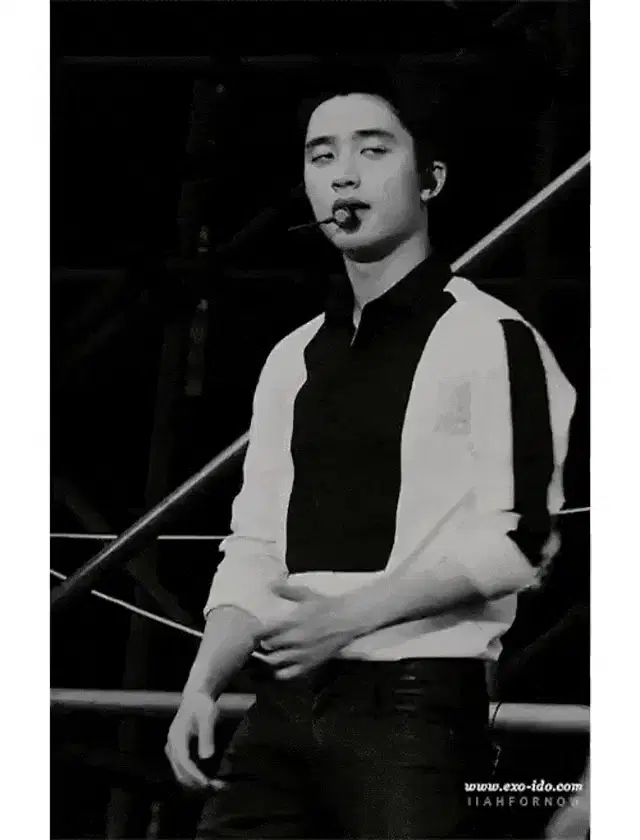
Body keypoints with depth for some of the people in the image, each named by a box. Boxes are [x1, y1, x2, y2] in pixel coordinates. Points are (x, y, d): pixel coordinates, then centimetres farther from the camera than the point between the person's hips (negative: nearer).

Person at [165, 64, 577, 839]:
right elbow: (255, 549, 16)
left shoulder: (489, 337, -2)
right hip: (284, 703, 6)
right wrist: (203, 684, 2)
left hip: (416, 703, -6)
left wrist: (352, 614, -14)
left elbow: (518, 539, -10)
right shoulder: (293, 359, 18)